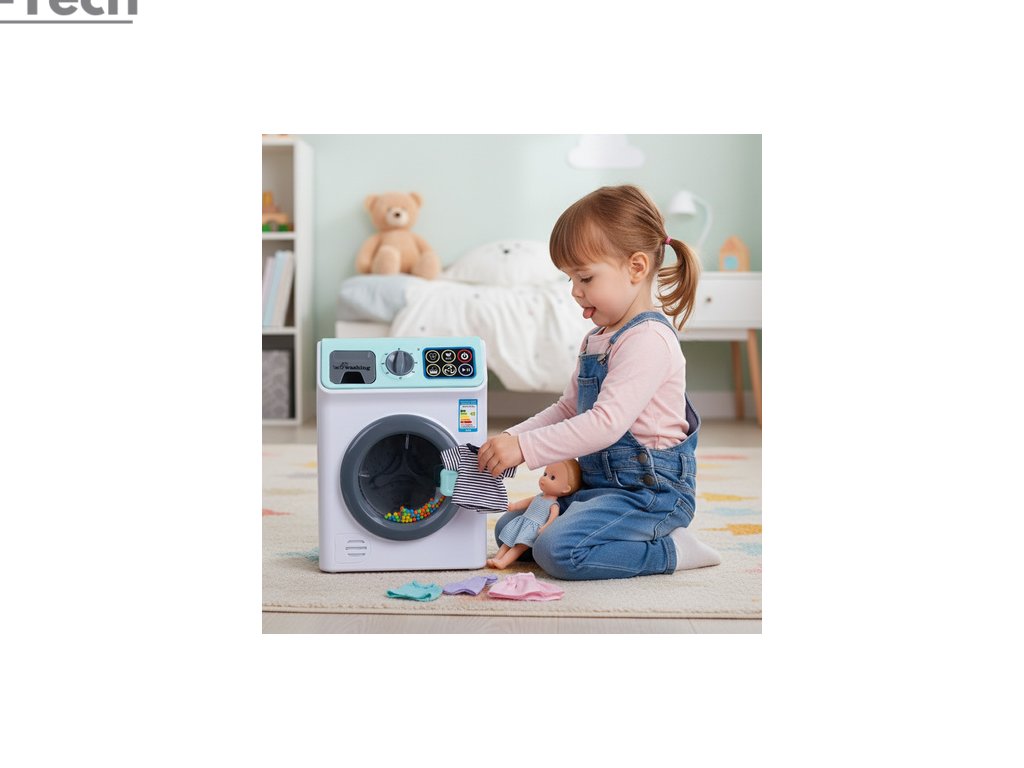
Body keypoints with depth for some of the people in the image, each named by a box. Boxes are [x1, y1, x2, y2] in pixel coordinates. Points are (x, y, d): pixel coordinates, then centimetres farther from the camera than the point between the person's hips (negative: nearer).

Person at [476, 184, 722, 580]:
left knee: (558, 550, -28)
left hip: (652, 490, -11)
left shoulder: (647, 340, -20)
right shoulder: (595, 339, 13)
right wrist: (510, 438, 4)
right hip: (598, 482, 11)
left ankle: (670, 550, -8)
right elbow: (567, 409, 19)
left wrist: (524, 448, -30)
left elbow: (607, 422, -30)